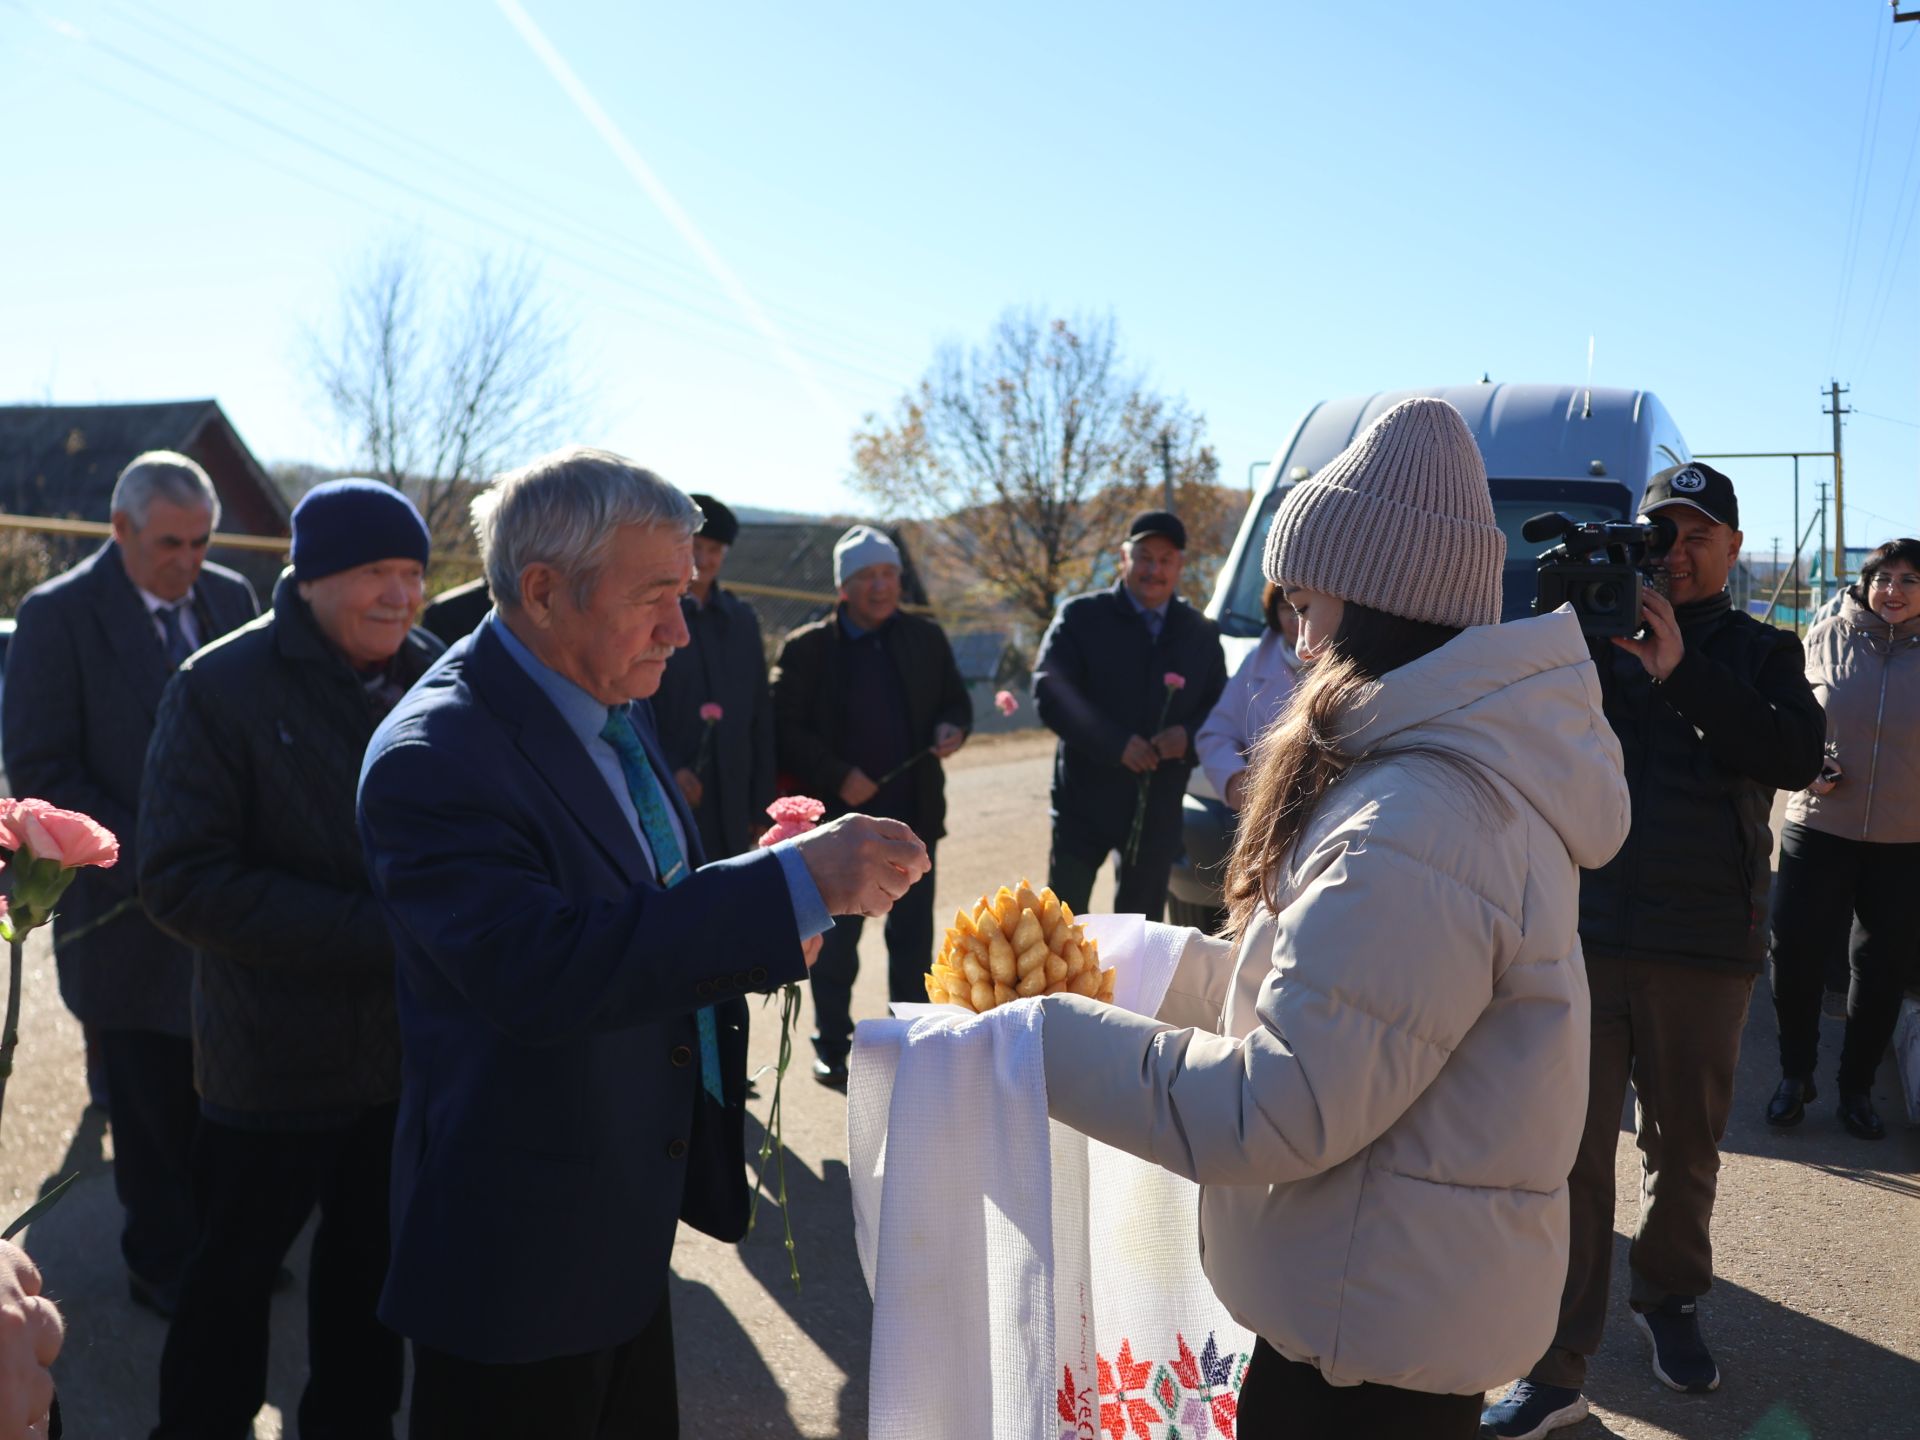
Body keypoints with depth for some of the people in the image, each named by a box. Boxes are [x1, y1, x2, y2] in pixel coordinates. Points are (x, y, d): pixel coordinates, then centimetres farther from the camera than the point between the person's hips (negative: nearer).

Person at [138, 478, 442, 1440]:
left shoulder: (435, 677, -1)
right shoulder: (222, 686, -12)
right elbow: (181, 882, -17)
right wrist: (375, 931, -24)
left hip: (409, 1042, 4)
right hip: (275, 1061, -3)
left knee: (370, 1267, 19)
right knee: (234, 1276, 15)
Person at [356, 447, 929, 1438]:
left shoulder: (610, 710, 4)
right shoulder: (435, 754, -24)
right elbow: (534, 969, -36)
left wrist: (760, 926, -5)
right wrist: (789, 886, -37)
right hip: (519, 1246, -8)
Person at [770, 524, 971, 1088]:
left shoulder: (927, 638, 6)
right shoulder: (807, 648, -5)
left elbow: (956, 700, 13)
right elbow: (786, 729, -7)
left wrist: (952, 728, -10)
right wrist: (838, 777, -18)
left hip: (913, 813, 3)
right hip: (840, 815, -3)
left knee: (913, 936, 11)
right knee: (836, 939, 8)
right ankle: (832, 1046, 21)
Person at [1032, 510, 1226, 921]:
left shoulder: (1201, 633, 9)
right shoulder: (1081, 616, -3)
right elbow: (1048, 694, -13)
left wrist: (1188, 735, -15)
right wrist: (1115, 744, -22)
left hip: (1159, 807, 3)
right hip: (1085, 799, -3)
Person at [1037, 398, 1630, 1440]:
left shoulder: (1416, 828, -29)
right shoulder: (1476, 765, 6)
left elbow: (1280, 1110, -27)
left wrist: (1055, 1043, -20)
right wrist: (1166, 971, 8)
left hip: (1379, 1314, -9)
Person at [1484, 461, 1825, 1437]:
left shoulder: (1760, 652, 9)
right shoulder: (1597, 631, 8)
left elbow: (1798, 757, -10)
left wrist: (1681, 672, -19)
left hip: (1705, 949, 1)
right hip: (1584, 932, -1)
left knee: (1686, 1146, 16)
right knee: (1573, 1153, -1)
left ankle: (1669, 1301, 39)